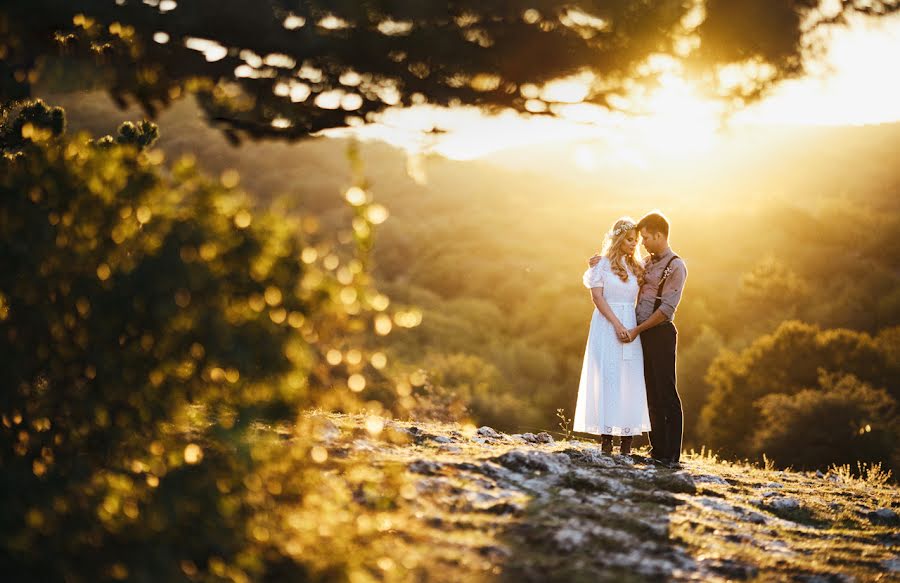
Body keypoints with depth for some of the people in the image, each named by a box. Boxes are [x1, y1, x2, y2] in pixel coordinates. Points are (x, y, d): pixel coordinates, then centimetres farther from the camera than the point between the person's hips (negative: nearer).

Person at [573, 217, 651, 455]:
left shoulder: (636, 267, 15)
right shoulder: (602, 264, 1)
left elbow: (640, 297, 15)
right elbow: (597, 297, -7)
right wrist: (617, 324, -15)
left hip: (630, 325, 5)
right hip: (607, 325, -5)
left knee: (631, 379, 0)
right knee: (608, 377, -7)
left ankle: (627, 438, 2)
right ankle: (606, 436, -5)